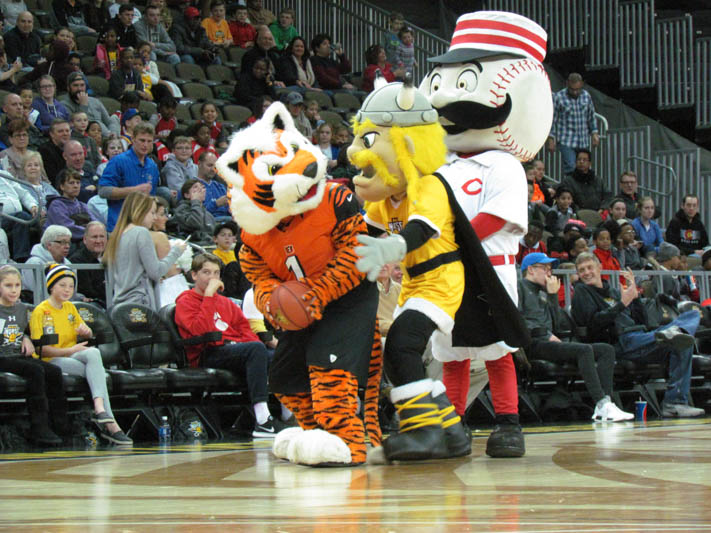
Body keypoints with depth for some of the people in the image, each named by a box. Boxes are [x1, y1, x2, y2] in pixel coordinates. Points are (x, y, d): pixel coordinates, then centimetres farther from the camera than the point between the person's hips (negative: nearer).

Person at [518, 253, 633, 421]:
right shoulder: (520, 287, 7)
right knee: (584, 350, -30)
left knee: (607, 350, -6)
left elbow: (557, 323, 21)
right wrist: (546, 334, -12)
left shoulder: (543, 294, 32)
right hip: (533, 344, -9)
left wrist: (552, 295, 13)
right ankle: (601, 404, -38)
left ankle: (604, 403, -24)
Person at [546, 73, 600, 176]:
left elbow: (591, 117, 19)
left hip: (584, 142, 4)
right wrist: (551, 139, -5)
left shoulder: (587, 96, 7)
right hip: (566, 142, -4)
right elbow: (552, 119, -2)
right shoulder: (559, 97, -5)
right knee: (570, 168, -17)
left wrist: (594, 133, 11)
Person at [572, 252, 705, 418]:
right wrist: (622, 304, -13)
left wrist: (635, 296, 14)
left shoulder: (613, 292, 31)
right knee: (683, 344, -30)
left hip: (639, 337, 8)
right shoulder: (581, 291, 10)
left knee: (693, 315, -8)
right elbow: (593, 322, -9)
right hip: (620, 343, -8)